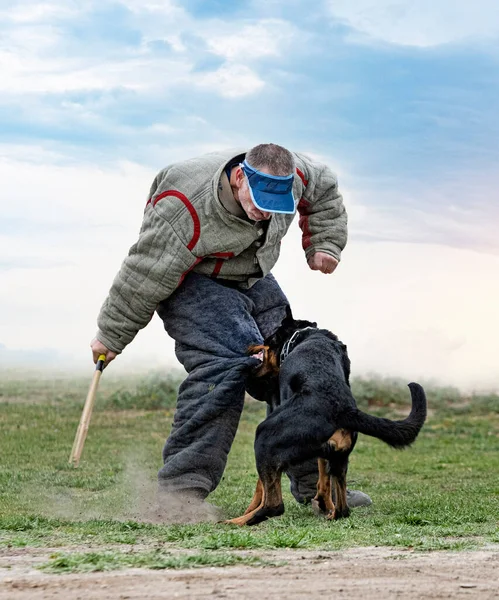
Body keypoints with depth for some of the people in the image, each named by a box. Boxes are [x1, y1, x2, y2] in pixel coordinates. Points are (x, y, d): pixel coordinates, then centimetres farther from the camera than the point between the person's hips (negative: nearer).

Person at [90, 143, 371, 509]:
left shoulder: (293, 174, -19)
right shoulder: (187, 210, -36)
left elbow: (324, 190, 8)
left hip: (250, 279, 7)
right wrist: (111, 338, -17)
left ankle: (316, 485, 13)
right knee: (226, 363, -29)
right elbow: (145, 278, -26)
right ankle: (182, 488, -29)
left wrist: (325, 244, 1)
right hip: (190, 280, -7)